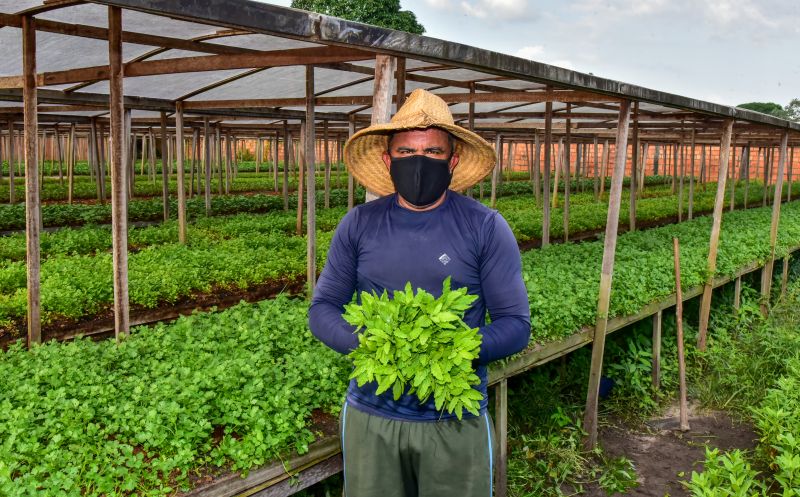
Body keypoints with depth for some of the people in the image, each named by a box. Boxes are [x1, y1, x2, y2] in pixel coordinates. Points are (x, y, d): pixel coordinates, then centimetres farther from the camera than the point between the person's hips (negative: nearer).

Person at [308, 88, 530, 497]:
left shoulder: (486, 228, -6)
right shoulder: (358, 225, 0)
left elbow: (515, 324, -5)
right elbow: (322, 309, 3)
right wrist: (364, 343, -18)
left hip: (456, 422, -1)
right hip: (370, 416, 2)